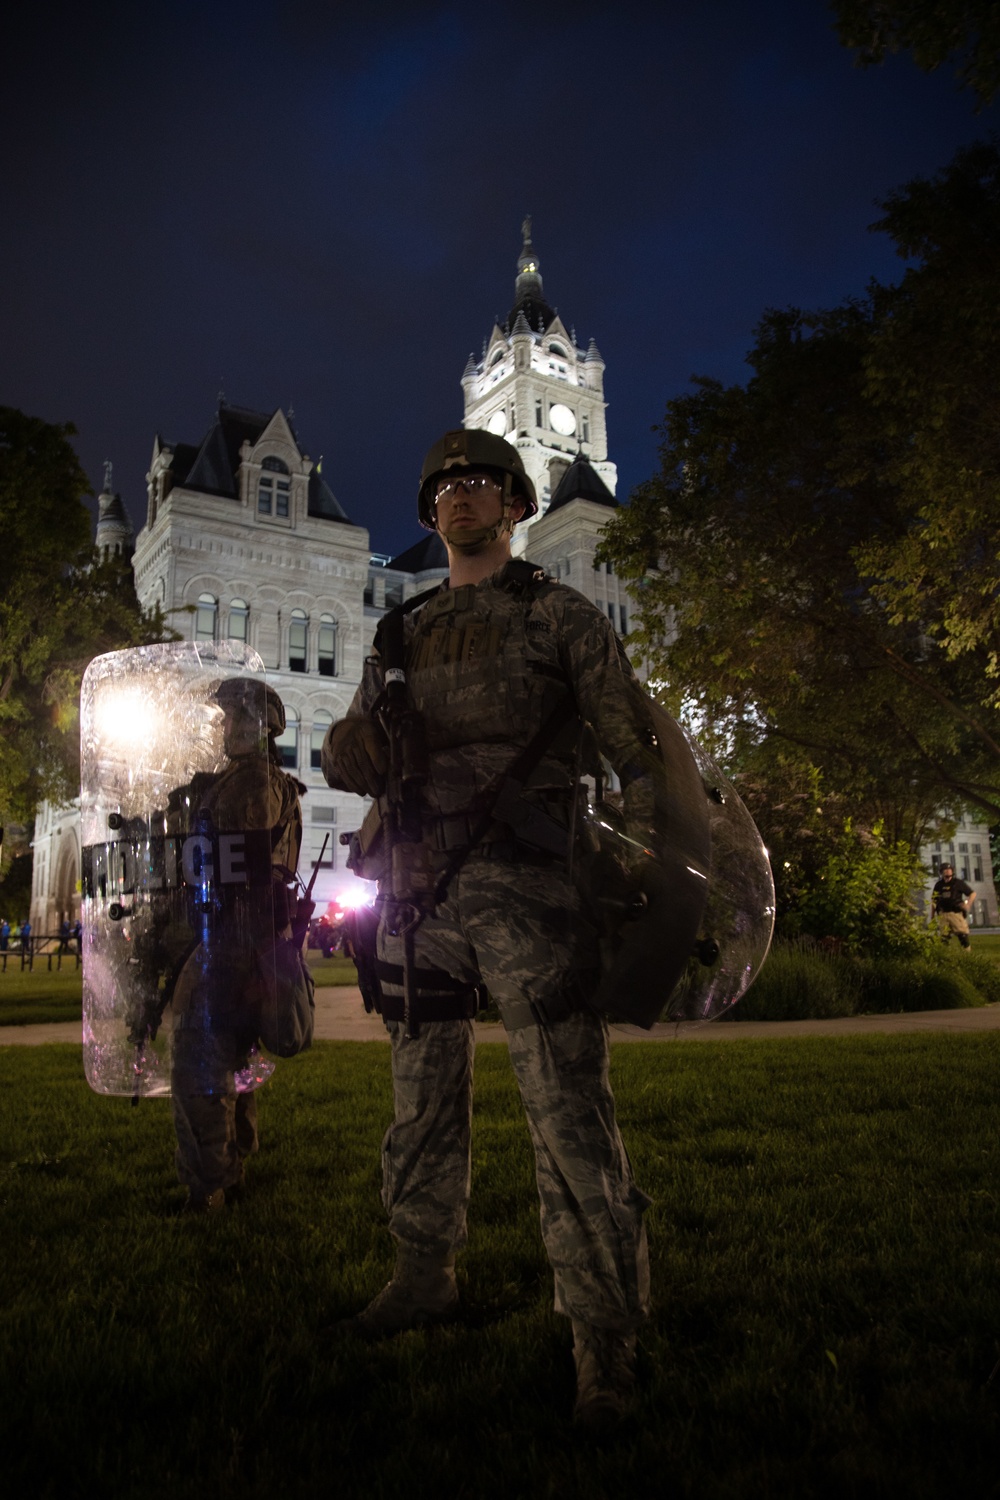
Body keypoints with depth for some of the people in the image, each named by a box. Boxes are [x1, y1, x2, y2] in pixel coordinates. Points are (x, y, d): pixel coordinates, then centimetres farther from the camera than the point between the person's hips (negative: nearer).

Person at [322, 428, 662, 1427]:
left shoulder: (560, 616, 5)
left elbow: (637, 743, 0)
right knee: (421, 1100, 16)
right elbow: (344, 755, 16)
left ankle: (604, 1336, 7)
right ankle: (425, 1276, 34)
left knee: (568, 1111, -6)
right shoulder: (399, 637, 18)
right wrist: (355, 746, -7)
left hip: (524, 887, -5)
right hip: (419, 888, 5)